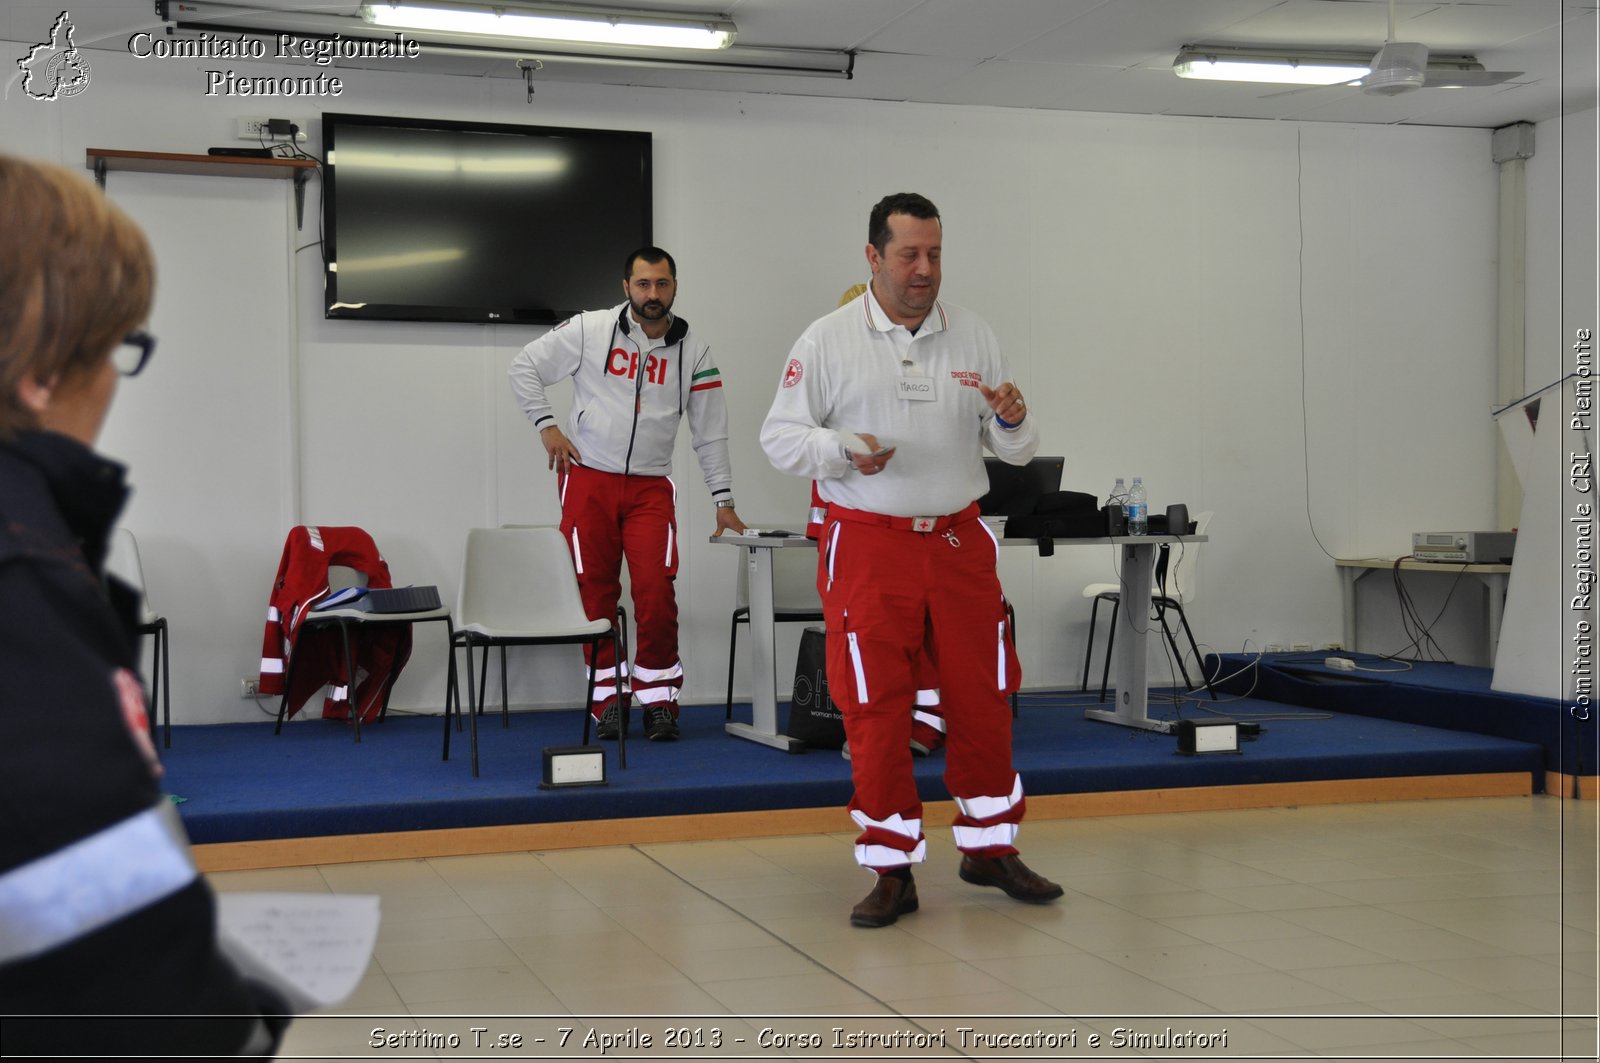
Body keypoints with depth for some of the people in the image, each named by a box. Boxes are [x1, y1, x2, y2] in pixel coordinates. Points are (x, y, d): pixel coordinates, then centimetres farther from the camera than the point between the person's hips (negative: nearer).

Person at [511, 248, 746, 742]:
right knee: (596, 594, 3)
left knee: (657, 593, -10)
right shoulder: (589, 330, -2)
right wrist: (546, 426, -4)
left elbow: (710, 432, 7)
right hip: (588, 480, -1)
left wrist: (724, 501, 4)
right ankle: (607, 699, 14)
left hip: (650, 487, 1)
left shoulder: (693, 351, 4)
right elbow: (525, 366, 5)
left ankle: (658, 700, 3)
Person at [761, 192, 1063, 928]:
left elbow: (1016, 452, 10)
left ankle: (990, 847, 24)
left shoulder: (972, 336, 7)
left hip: (959, 541, 3)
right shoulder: (827, 341, -2)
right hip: (869, 545, -3)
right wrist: (841, 448, -19)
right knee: (876, 710, 0)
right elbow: (779, 435, -1)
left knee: (983, 699, 7)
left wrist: (1012, 421, -13)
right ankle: (892, 872, 10)